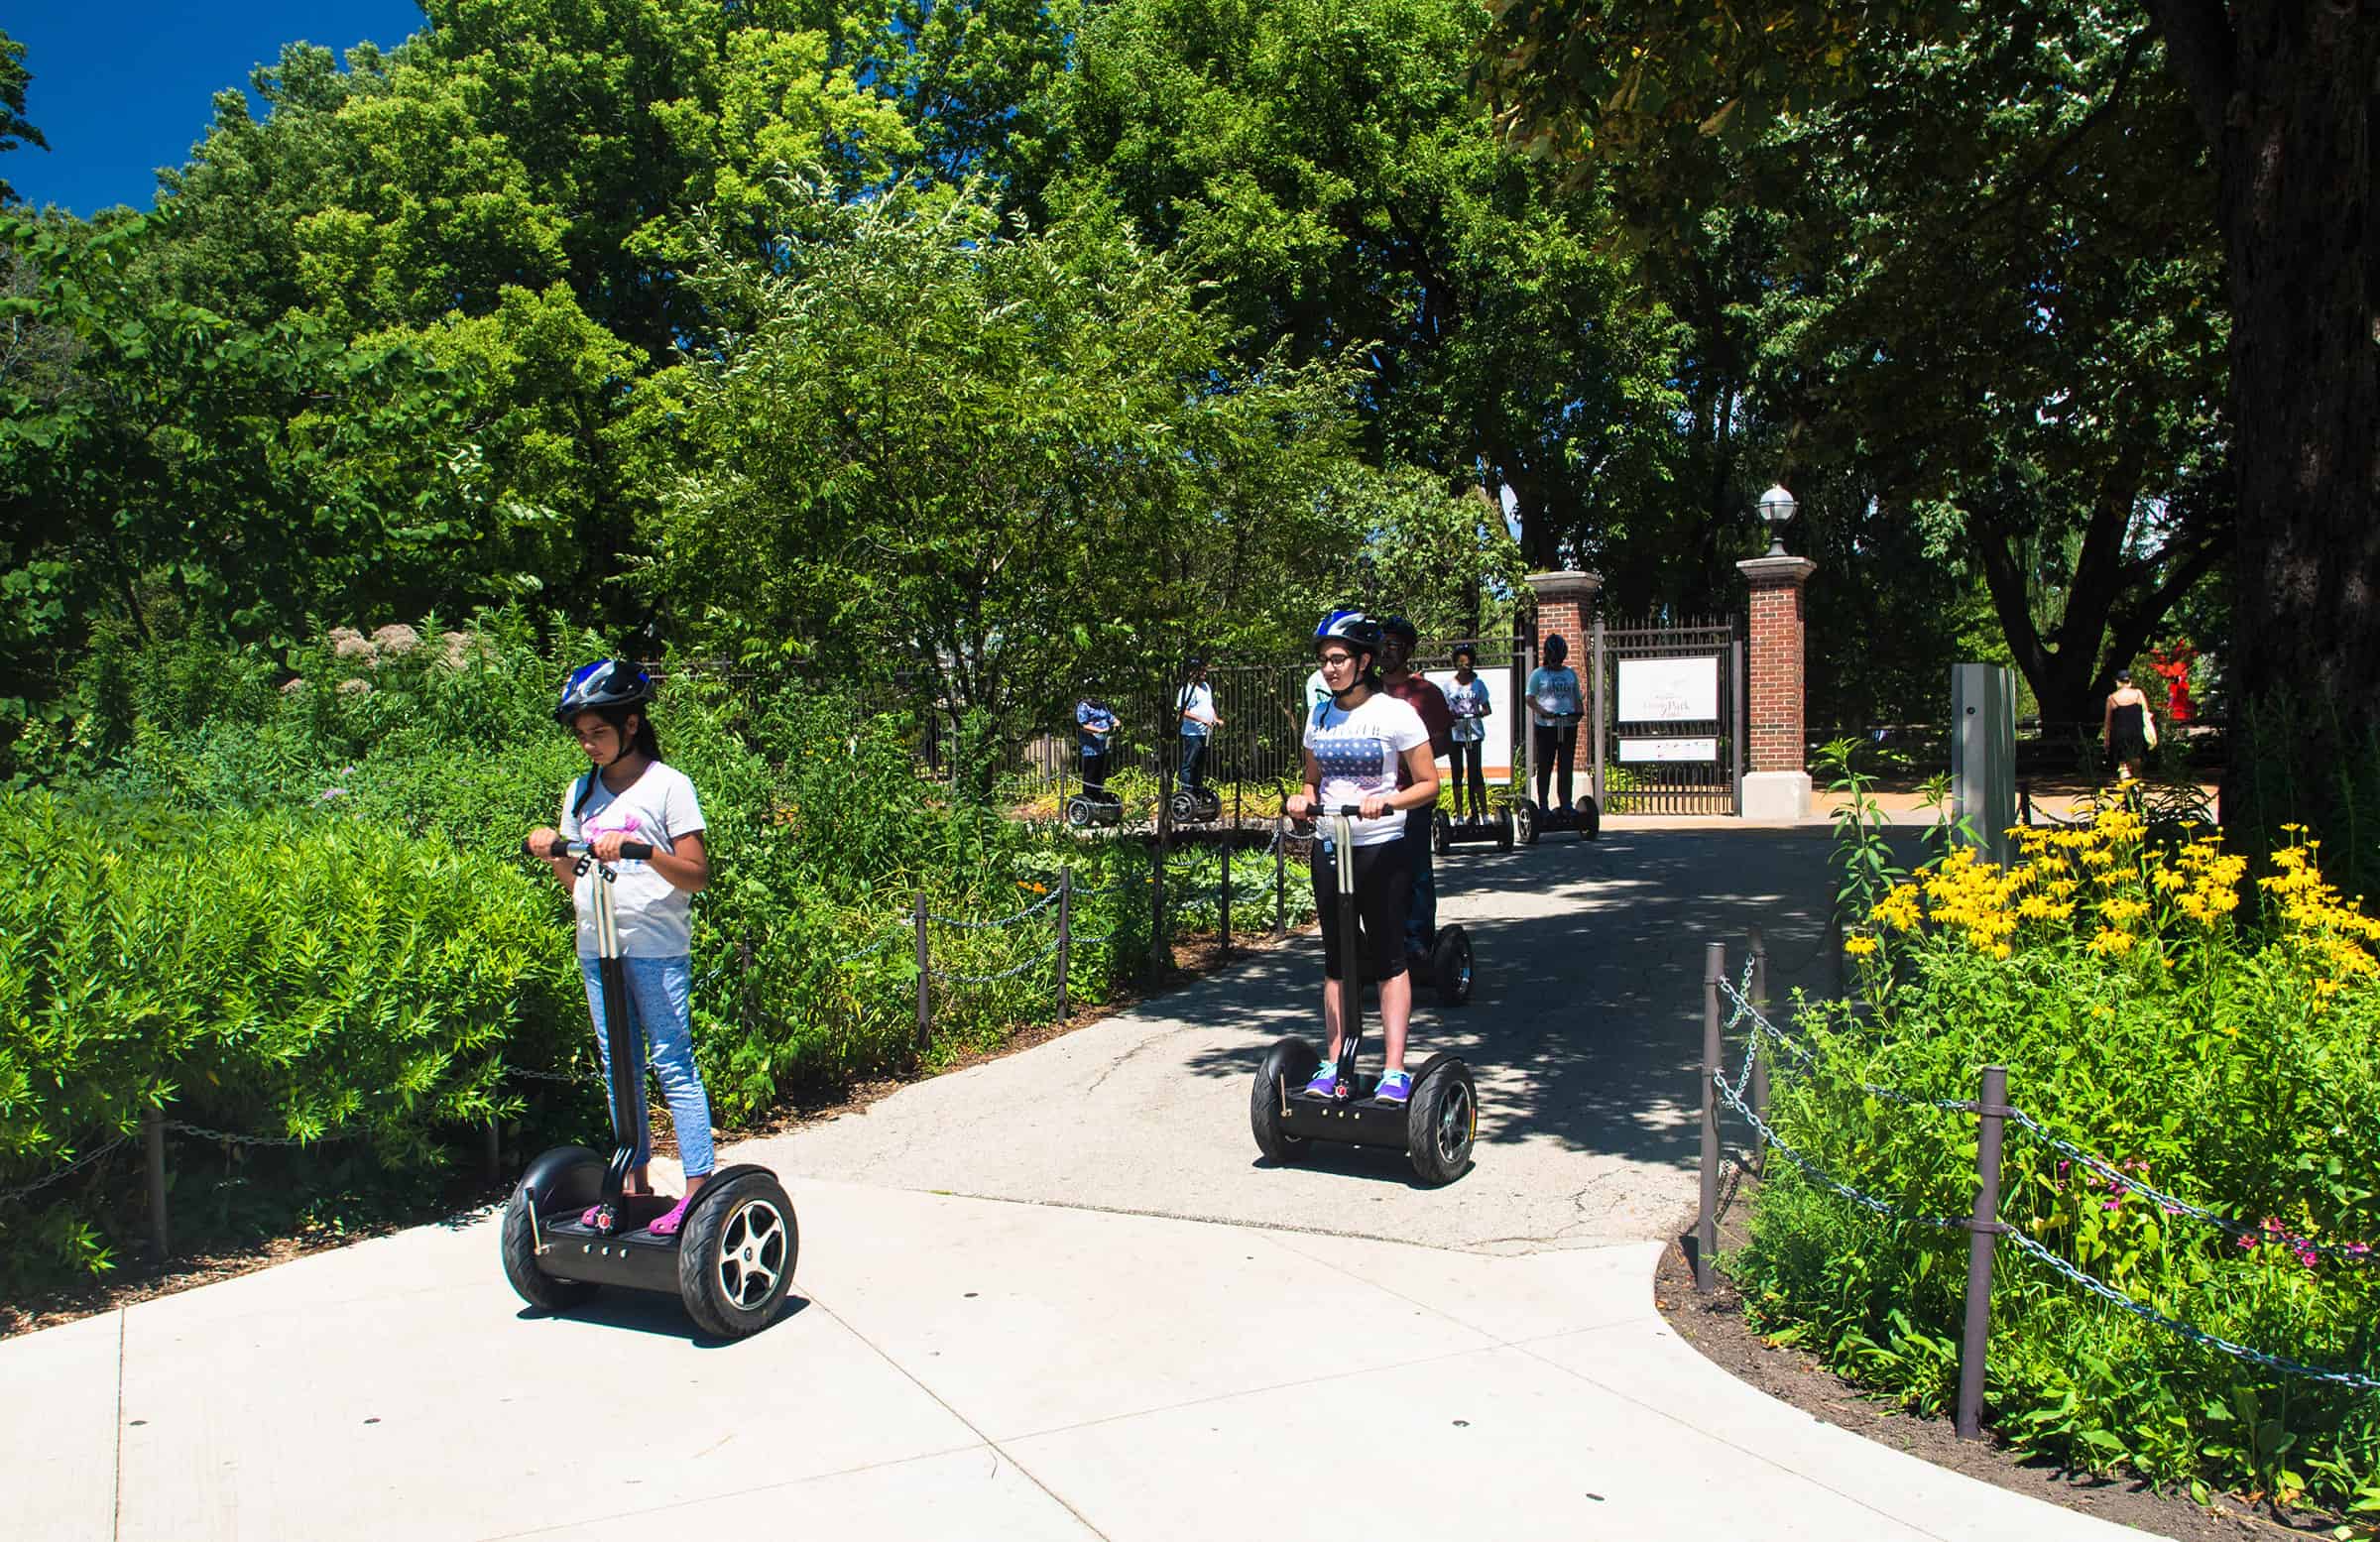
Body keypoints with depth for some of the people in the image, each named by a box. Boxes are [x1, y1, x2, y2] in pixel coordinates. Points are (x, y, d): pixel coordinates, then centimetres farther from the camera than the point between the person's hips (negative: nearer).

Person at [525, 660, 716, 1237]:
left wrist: (641, 848, -24)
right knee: (618, 1067, 11)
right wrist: (553, 852, -4)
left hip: (656, 946, -6)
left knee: (672, 1064, -8)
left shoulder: (667, 785, -5)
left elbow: (696, 875, -9)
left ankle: (697, 1187, -5)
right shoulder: (580, 792, 13)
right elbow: (575, 881, 17)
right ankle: (634, 1181, 20)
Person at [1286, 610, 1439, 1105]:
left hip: (1380, 849, -5)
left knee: (1388, 960, 0)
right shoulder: (1320, 717, 7)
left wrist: (1388, 801, -25)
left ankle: (1395, 1072, 3)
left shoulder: (1394, 714, -8)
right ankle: (1334, 1064, 15)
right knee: (1336, 961, 9)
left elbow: (1428, 784, -7)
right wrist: (1304, 800, -6)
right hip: (1330, 848, 5)